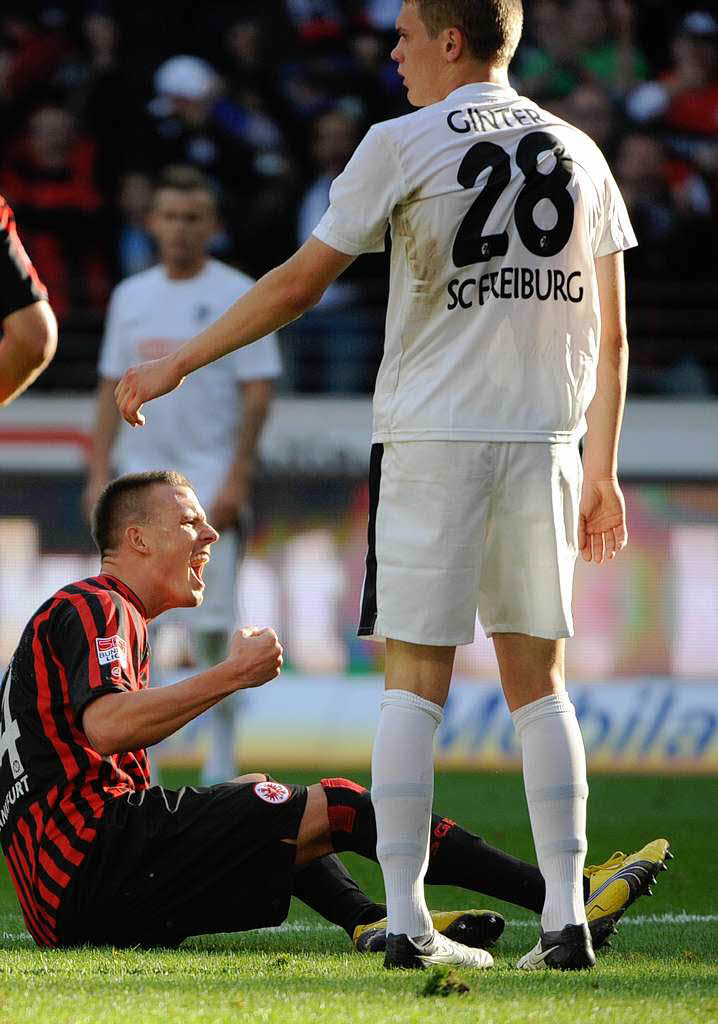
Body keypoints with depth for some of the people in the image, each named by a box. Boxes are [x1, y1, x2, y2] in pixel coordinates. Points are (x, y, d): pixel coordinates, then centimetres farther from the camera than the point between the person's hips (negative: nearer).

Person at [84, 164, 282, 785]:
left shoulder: (237, 295, -3)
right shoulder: (132, 296, 13)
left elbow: (258, 393, -8)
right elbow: (112, 386, 16)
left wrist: (235, 482, -16)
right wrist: (100, 474, 7)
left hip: (210, 475, -5)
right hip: (139, 472, 5)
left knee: (211, 621, -9)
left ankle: (221, 757, -1)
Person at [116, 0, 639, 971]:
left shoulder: (404, 144, -3)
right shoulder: (577, 153, 10)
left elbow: (300, 282, -3)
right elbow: (610, 335, 12)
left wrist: (178, 363, 6)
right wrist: (601, 470, 20)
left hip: (432, 436, -3)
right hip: (545, 441, 3)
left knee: (414, 685, 0)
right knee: (537, 684, 8)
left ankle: (405, 916, -6)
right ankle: (566, 917, 0)